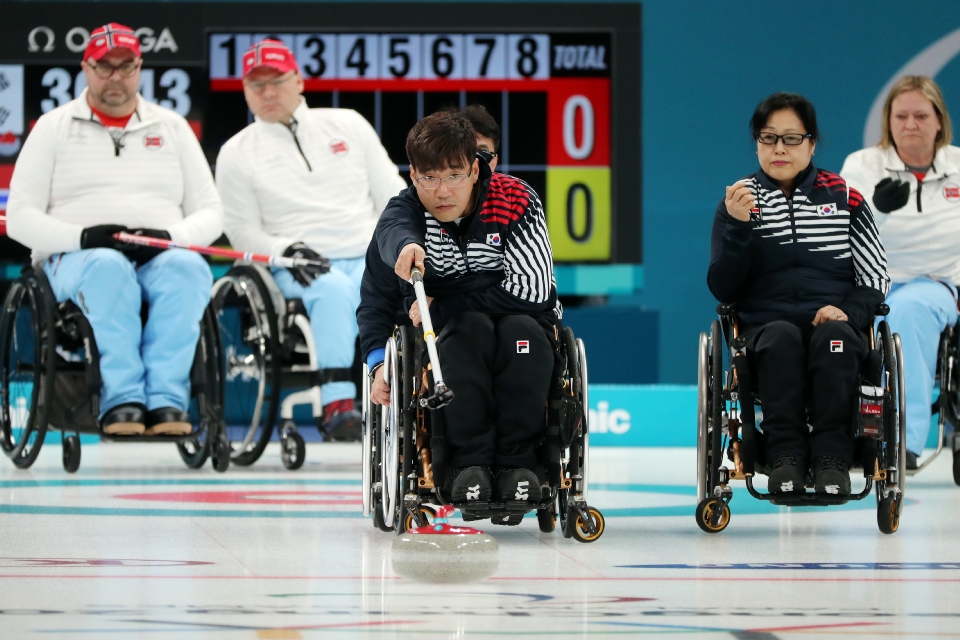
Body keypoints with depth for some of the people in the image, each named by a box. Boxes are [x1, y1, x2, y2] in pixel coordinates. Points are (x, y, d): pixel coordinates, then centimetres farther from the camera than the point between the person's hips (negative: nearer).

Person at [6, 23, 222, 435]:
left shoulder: (172, 127, 20)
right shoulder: (54, 127, 14)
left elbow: (209, 214, 14)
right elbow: (20, 217, 5)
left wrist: (170, 237, -10)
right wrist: (82, 236, -14)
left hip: (161, 258, 2)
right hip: (76, 261, -2)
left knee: (188, 268, -35)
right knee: (108, 268, -39)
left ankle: (167, 401, -44)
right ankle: (121, 400, -46)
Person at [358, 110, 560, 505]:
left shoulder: (514, 201, -10)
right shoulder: (405, 209, -5)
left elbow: (532, 289, -17)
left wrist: (442, 309, -15)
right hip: (439, 339, 0)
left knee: (522, 330, -34)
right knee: (472, 328, -33)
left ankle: (516, 464, -29)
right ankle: (470, 463, -33)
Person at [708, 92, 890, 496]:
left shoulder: (844, 199, 11)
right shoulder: (739, 202, 10)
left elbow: (876, 280, 11)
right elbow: (723, 291, 1)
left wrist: (847, 312, -9)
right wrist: (737, 227, -13)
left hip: (835, 326, 0)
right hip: (765, 324, 0)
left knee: (832, 337, -35)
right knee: (782, 337, -36)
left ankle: (832, 458, -38)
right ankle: (785, 456, -38)